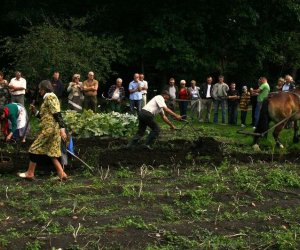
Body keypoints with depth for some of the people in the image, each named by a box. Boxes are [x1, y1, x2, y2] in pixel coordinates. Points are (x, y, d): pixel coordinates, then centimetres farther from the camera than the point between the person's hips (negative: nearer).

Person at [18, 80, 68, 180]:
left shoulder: (50, 97, -10)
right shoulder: (48, 98, 21)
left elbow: (57, 114, -20)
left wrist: (62, 129, -27)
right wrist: (35, 111, 13)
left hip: (49, 128, -10)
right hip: (50, 129, 10)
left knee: (35, 148, -1)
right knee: (52, 152, 9)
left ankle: (30, 173, 7)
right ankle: (61, 173, 5)